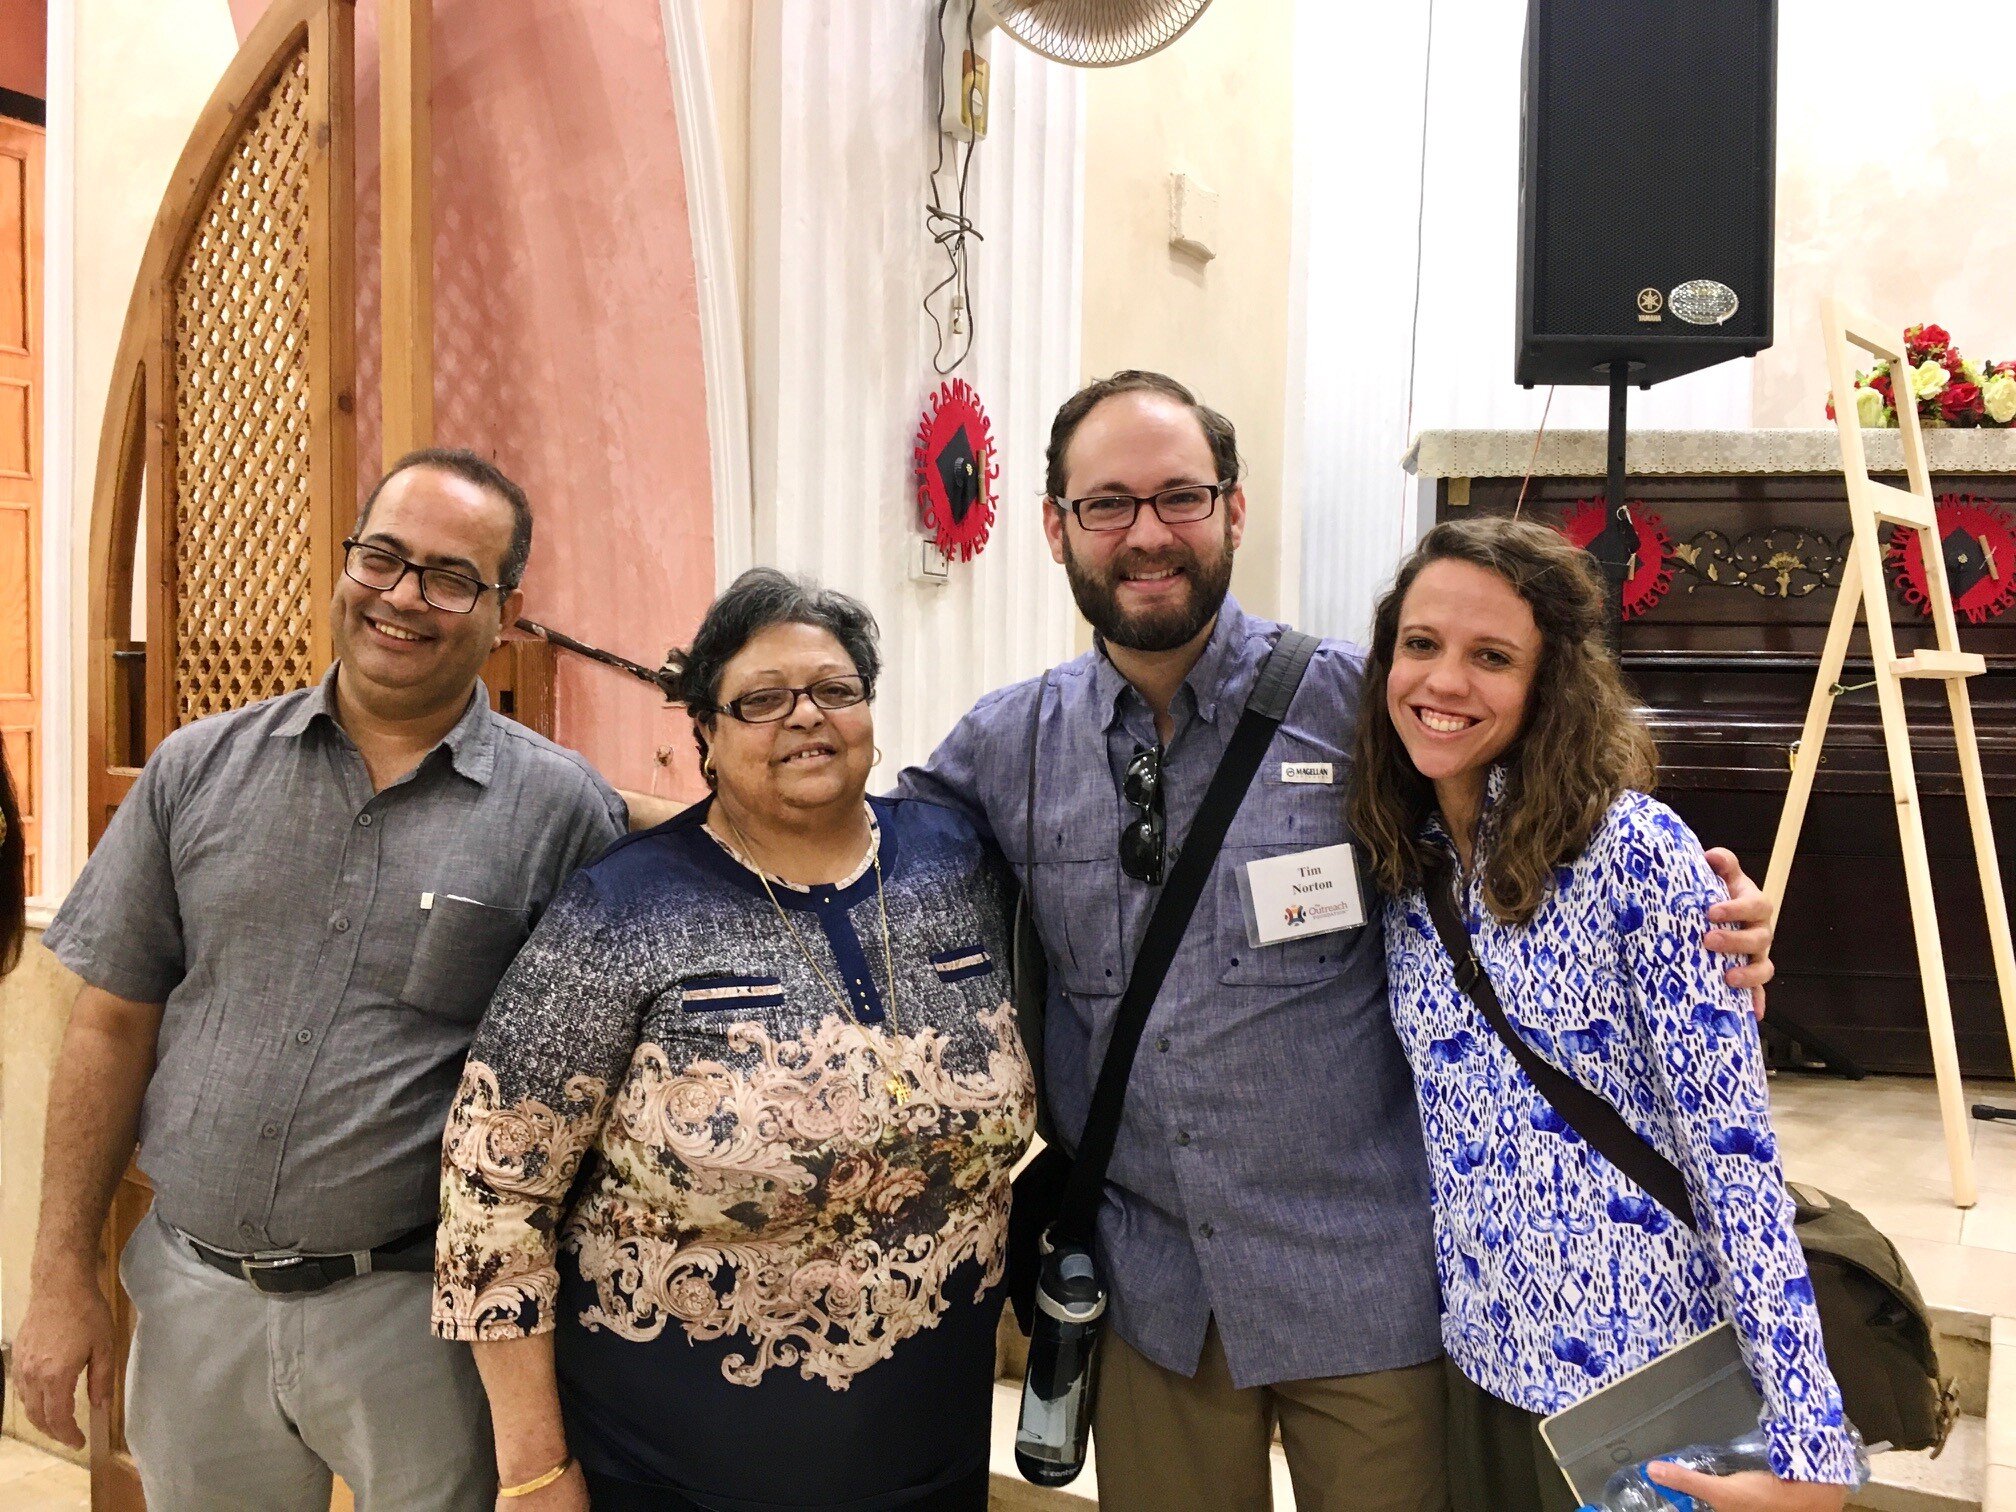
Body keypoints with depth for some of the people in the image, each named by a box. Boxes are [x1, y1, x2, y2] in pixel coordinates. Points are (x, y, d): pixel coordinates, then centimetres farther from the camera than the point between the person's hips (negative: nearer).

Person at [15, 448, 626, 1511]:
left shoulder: (563, 810, -7)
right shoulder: (200, 771, 2)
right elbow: (113, 1027, 6)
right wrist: (63, 1276, 4)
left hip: (418, 1310, -3)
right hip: (194, 1302, 3)